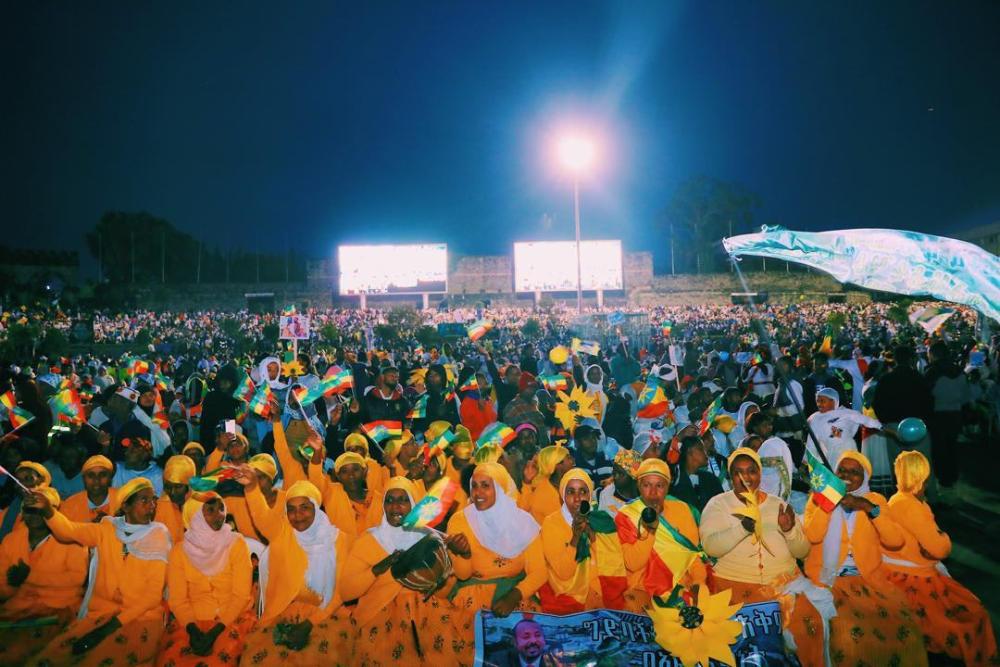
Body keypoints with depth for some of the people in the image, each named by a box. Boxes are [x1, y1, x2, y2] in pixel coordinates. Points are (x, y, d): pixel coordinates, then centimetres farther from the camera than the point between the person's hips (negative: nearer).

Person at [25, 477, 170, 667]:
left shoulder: (157, 537, -3)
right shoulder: (106, 530, 6)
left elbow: (153, 594, -6)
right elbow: (69, 531, -11)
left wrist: (113, 625, -16)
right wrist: (48, 510, -32)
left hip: (141, 617, -3)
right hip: (101, 613, 3)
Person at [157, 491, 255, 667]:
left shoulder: (236, 543, -3)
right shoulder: (180, 550, 2)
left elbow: (241, 594, -6)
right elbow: (177, 598, -1)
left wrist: (216, 631, -16)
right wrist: (192, 629, -17)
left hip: (233, 617, -2)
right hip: (191, 620, 2)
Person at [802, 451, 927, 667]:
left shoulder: (875, 500, 13)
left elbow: (896, 541, -3)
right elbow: (812, 536, -12)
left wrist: (870, 509, -12)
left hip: (868, 578, 2)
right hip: (828, 578, -2)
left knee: (902, 625, -21)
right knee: (849, 631, -28)